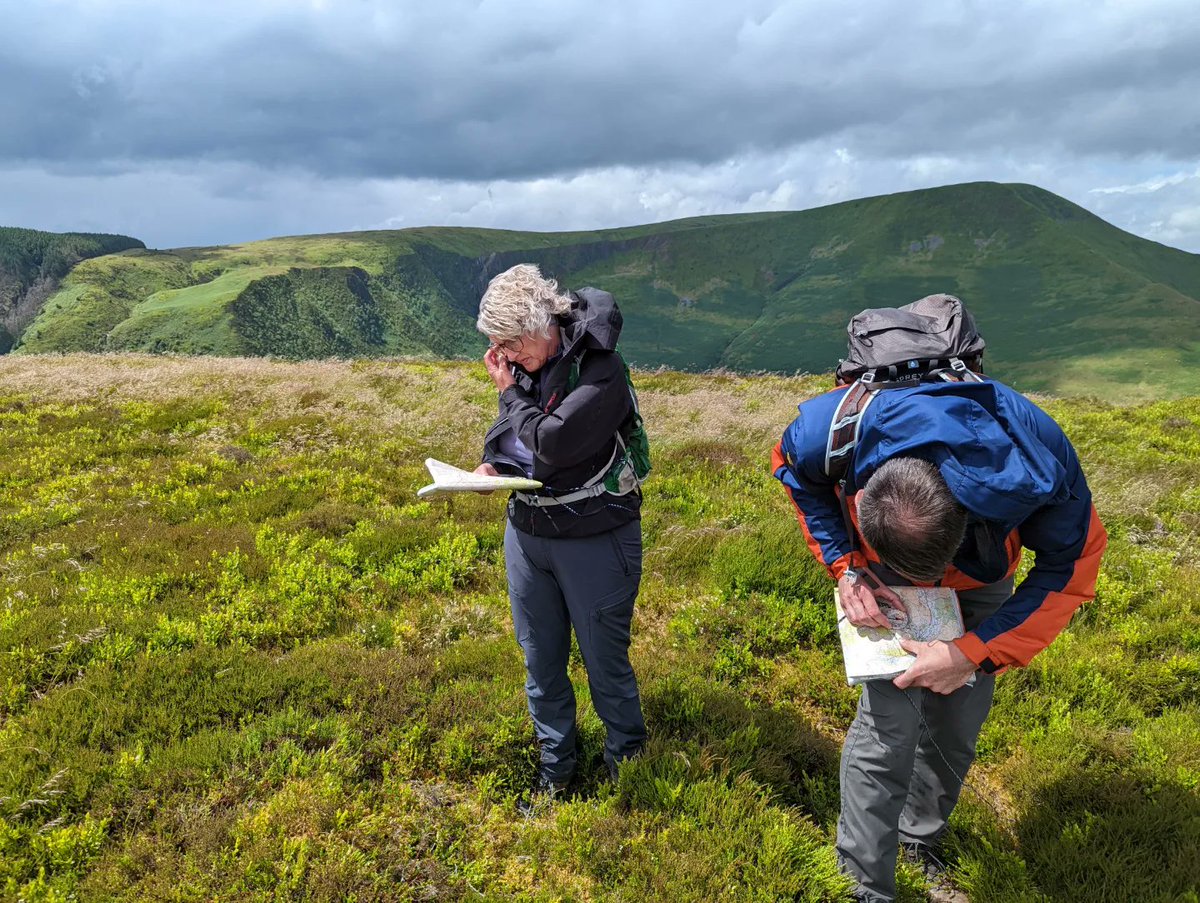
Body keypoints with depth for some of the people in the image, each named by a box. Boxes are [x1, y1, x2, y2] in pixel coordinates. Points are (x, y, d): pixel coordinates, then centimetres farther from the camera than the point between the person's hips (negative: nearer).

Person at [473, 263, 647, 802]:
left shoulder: (599, 369, -19)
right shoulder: (521, 365, 1)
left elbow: (552, 443, -29)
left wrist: (511, 393, -13)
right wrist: (492, 465, -6)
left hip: (595, 540, -6)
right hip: (526, 533, 7)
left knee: (605, 662, 9)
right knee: (539, 661, 16)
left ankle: (626, 765, 33)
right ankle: (555, 768, 36)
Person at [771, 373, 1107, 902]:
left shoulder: (1037, 467, -41)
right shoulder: (831, 433, -40)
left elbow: (1071, 568, -22)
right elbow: (796, 474, -13)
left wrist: (974, 653, -30)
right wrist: (843, 566, -23)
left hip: (980, 582, 2)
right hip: (881, 579, -1)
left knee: (956, 720, 8)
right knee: (888, 724, -13)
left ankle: (922, 838, 38)